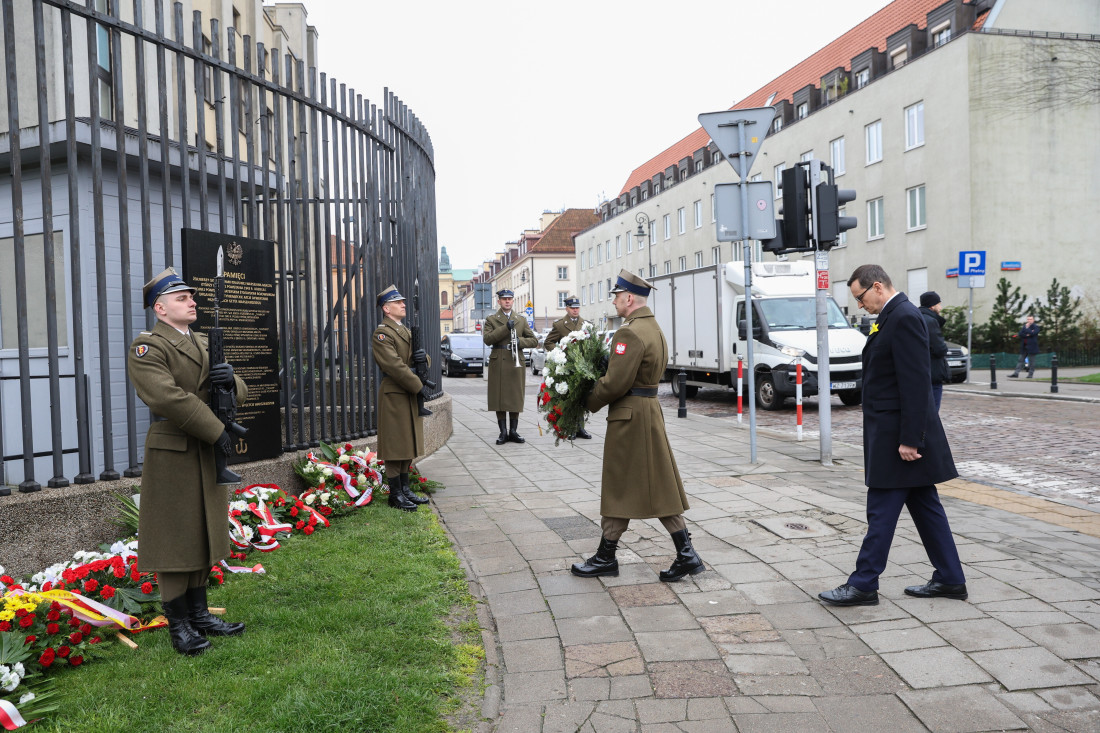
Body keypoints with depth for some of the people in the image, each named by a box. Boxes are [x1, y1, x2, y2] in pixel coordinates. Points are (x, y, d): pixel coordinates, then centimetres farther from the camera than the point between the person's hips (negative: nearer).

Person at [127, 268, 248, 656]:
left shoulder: (205, 344, 16)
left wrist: (231, 379, -12)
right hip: (173, 454, -8)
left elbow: (239, 391, 13)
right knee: (175, 537, 0)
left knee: (203, 533, 13)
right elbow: (168, 397, -22)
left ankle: (199, 614, 25)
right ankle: (178, 625, 11)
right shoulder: (146, 347, -9)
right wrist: (217, 432, -20)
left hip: (209, 454, 8)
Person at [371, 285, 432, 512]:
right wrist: (418, 386, -19)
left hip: (410, 395, 9)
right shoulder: (381, 334, -12)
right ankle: (396, 495, 5)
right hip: (393, 395, -9)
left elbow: (418, 360, 19)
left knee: (408, 444, 13)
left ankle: (405, 489, 22)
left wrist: (423, 358, -6)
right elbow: (395, 366, -20)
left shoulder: (405, 331, 18)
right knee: (395, 445, -3)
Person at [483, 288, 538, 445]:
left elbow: (534, 340, 12)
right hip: (498, 363, -2)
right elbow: (487, 339, -8)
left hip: (516, 363, 2)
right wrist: (505, 328, -15)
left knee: (516, 398, 2)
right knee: (499, 398, -2)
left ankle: (513, 431, 10)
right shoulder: (491, 320, 8)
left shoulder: (521, 320, 16)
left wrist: (520, 341, -8)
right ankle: (503, 432, 6)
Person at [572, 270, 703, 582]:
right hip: (650, 409, 10)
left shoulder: (630, 333, -18)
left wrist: (590, 402, -6)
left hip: (630, 416, -10)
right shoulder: (654, 328, 15)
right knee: (659, 485, 12)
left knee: (619, 488, 2)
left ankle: (606, 557, 15)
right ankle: (686, 553, 13)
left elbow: (615, 383, -22)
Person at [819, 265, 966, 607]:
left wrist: (909, 438, -22)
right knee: (925, 506, 15)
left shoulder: (904, 317, -17)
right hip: (893, 433, 10)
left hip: (898, 435, -10)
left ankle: (863, 584, 6)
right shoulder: (895, 316, 14)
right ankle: (950, 580, 24)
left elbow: (916, 383, -22)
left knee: (881, 511, -2)